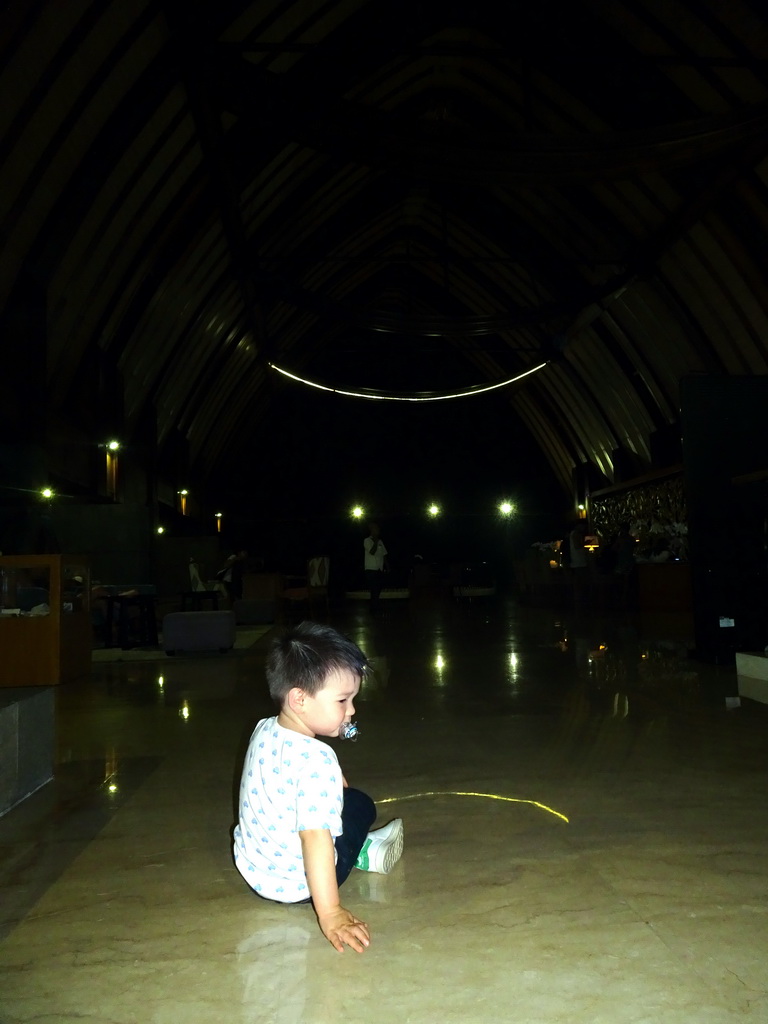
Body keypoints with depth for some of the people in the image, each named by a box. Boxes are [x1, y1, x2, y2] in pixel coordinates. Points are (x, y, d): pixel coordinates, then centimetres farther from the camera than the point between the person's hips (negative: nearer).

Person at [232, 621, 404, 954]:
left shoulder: (263, 731, -6)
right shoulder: (315, 760, -32)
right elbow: (315, 840, -34)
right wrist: (330, 914, -31)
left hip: (249, 864, 7)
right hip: (292, 885, -7)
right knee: (360, 806, 10)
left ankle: (362, 850, 27)